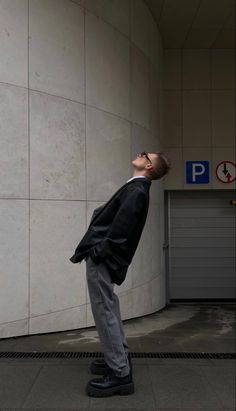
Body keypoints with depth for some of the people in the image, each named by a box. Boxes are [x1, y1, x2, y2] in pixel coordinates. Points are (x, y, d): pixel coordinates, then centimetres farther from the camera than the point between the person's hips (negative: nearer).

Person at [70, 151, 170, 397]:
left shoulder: (136, 190, -14)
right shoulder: (136, 188, 17)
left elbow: (121, 225, -23)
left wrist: (99, 253, -22)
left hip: (101, 256, -10)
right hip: (103, 255, 10)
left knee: (104, 311, -6)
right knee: (108, 308, 19)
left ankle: (120, 374, 1)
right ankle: (119, 358, 32)